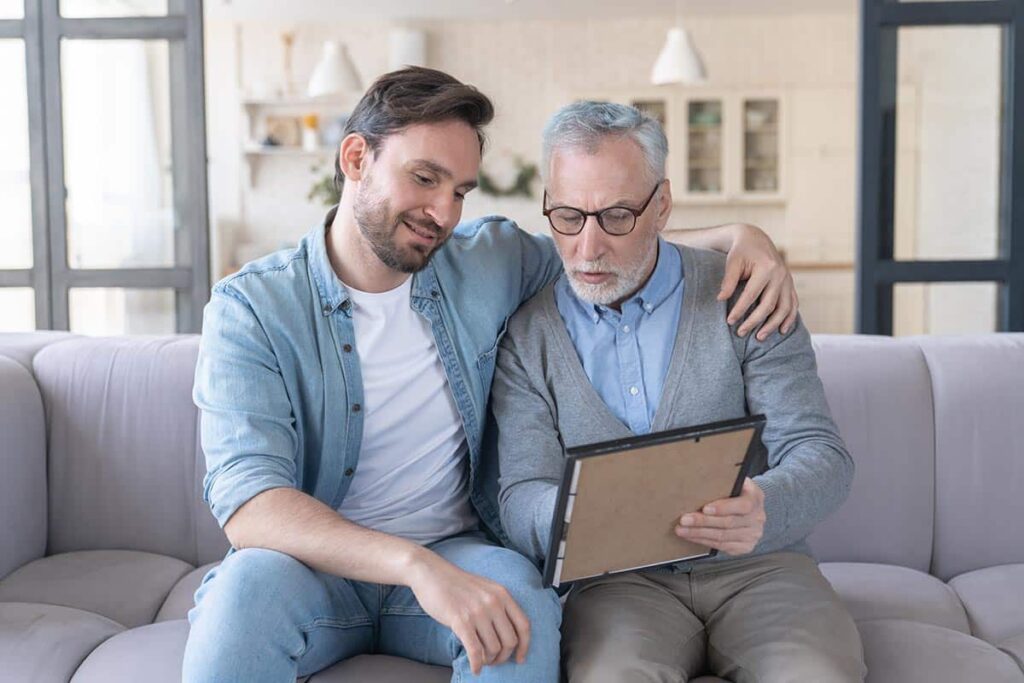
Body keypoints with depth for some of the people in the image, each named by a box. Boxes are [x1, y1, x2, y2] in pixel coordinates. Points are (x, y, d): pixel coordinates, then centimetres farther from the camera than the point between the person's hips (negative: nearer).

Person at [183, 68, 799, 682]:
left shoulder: (489, 261, 4)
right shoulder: (252, 308, -9)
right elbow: (247, 501, -22)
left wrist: (737, 235, 2)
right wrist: (416, 566, -37)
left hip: (453, 555, 3)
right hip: (318, 564, -3)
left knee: (518, 595, -32)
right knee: (250, 583, -37)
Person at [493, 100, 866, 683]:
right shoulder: (528, 334, 5)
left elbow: (822, 455, -1)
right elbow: (522, 498, 0)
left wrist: (763, 510, -25)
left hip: (757, 565, 1)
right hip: (618, 578, 0)